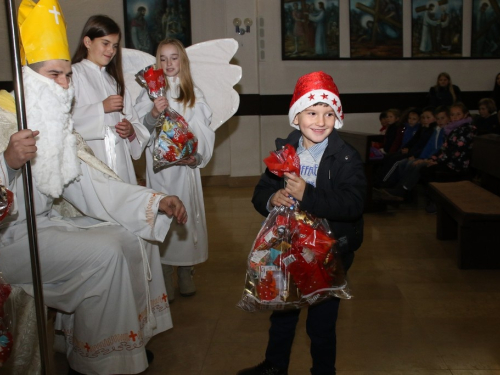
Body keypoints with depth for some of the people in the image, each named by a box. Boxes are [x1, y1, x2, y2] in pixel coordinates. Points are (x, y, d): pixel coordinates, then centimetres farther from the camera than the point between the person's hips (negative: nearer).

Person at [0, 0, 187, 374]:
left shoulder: (57, 125, 7)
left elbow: (92, 183, 3)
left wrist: (156, 202, -5)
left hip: (45, 222, 8)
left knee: (129, 238, 4)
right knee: (102, 254, -20)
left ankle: (128, 338, 18)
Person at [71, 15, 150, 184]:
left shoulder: (115, 80, 22)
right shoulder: (73, 73, 1)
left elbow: (135, 123, 17)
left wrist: (131, 130, -3)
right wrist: (101, 108, -13)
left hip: (120, 162, 5)